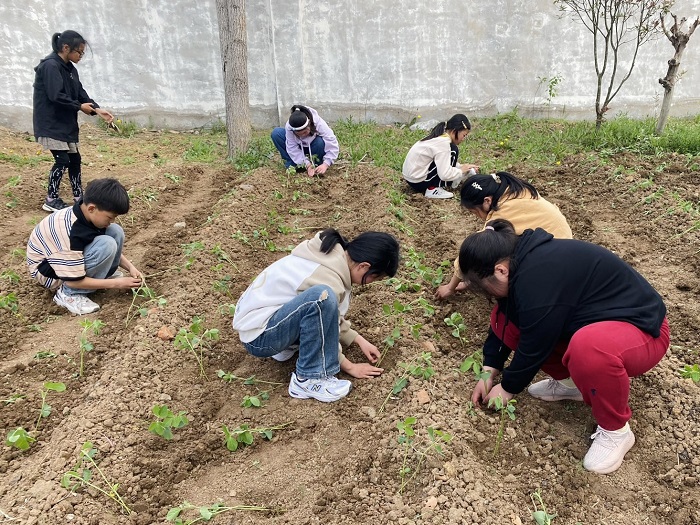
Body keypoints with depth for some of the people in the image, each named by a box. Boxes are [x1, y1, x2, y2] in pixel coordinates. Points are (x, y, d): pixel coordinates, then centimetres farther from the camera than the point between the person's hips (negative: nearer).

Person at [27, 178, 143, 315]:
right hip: (48, 270, -7)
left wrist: (130, 267, -8)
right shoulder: (69, 233, -37)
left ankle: (103, 275, 5)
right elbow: (74, 281, -29)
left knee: (116, 231, -12)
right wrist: (117, 283, -24)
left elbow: (112, 250, 5)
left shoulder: (87, 214, -12)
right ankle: (69, 294, -16)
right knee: (106, 245, -31)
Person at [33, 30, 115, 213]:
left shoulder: (70, 69, 11)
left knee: (75, 158, 10)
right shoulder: (50, 65, -16)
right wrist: (80, 106, -13)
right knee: (62, 159, -9)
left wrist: (97, 110, -8)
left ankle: (78, 197, 21)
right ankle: (51, 200, 4)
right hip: (50, 124, -9)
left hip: (65, 123, 9)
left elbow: (80, 94, 7)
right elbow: (56, 96, -24)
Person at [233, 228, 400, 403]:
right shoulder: (327, 279, -26)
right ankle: (309, 379, -16)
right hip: (259, 337, -9)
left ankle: (287, 345, 9)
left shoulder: (333, 255, 0)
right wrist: (350, 367, 0)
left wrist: (359, 340, 10)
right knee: (322, 297, -32)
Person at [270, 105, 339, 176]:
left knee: (321, 142, -38)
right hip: (300, 149, 2)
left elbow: (333, 146, -35)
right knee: (276, 133, -22)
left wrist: (325, 164, -47)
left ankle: (316, 165, -11)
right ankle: (292, 164, -14)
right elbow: (293, 149, -28)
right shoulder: (289, 127, -31)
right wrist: (307, 164, -39)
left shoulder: (319, 124, -34)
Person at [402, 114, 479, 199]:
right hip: (418, 182, -10)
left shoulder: (439, 136, 8)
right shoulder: (443, 143, -20)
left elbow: (445, 163, 19)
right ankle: (433, 189, -11)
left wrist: (464, 167, 6)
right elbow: (445, 174, -26)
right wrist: (461, 171, -8)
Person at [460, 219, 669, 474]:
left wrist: (507, 388, -6)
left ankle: (616, 430, -12)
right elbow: (505, 317, 4)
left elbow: (534, 346, -23)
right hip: (586, 321, 9)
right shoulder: (522, 259, -6)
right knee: (505, 319, -4)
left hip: (639, 328, -8)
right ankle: (572, 380, 12)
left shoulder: (538, 280, -33)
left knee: (587, 347, -42)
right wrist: (489, 372, 2)